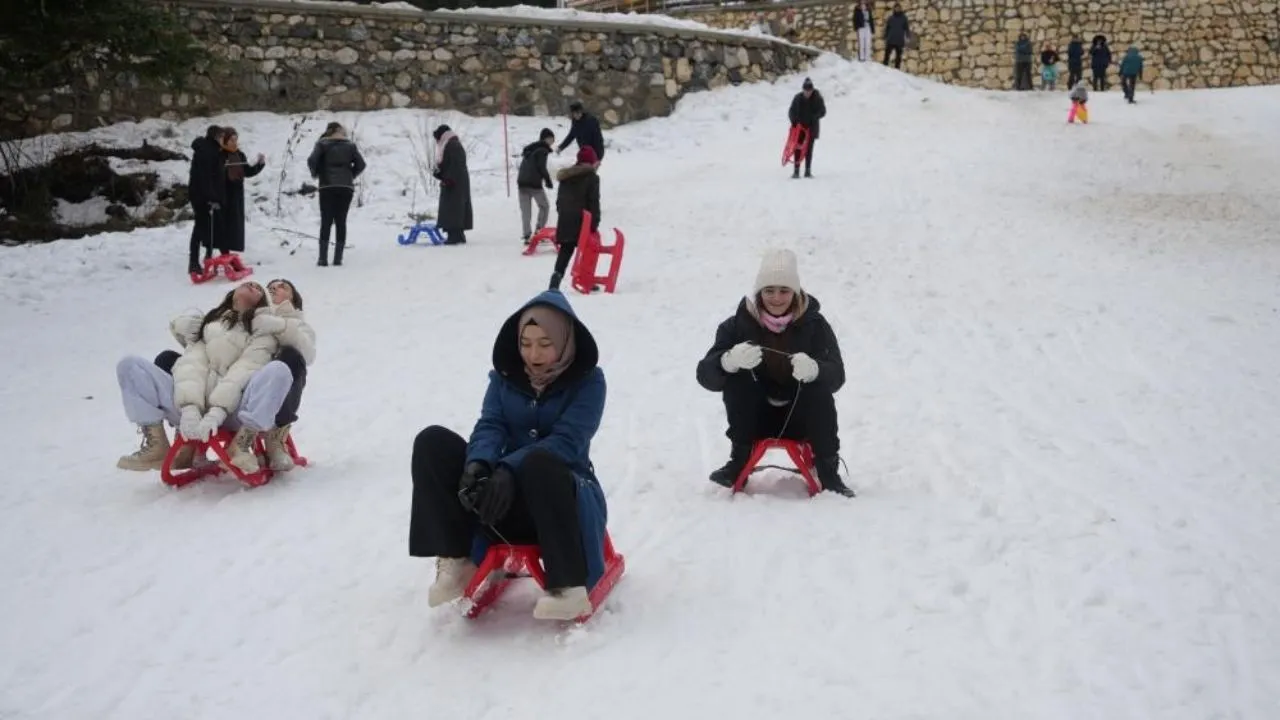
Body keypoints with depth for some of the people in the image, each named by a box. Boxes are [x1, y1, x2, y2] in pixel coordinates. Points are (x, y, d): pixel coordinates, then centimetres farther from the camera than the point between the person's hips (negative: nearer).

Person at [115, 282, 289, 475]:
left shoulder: (264, 324, 14)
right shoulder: (206, 322, 25)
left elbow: (247, 369, -3)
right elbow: (191, 363, 5)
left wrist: (217, 412, -20)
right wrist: (190, 408, -17)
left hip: (235, 412, -3)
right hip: (194, 409, 3)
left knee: (279, 371, -28)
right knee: (130, 365, -7)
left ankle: (240, 446, -29)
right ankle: (157, 447, -15)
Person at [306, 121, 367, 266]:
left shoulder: (322, 144, 2)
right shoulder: (350, 145, 8)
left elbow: (312, 161, -11)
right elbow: (361, 164, 3)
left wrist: (316, 174, 7)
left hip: (328, 187, -1)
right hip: (346, 188, 1)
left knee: (326, 222, 0)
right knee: (341, 222, 4)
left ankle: (323, 258, -5)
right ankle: (338, 258, -1)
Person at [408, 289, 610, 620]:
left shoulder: (587, 381, -5)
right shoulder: (505, 375, 8)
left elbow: (566, 441, -19)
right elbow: (489, 427, -6)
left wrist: (508, 471, -35)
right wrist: (478, 465, -30)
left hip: (565, 496, -4)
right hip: (509, 498, 5)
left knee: (539, 464, -40)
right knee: (433, 442, -15)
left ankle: (569, 586, -35)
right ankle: (456, 562, -20)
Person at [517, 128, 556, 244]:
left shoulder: (529, 149, 20)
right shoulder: (542, 150, -6)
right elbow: (541, 167, -14)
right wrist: (548, 180, -4)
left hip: (522, 182, 7)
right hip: (534, 183, -7)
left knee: (525, 210, 6)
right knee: (544, 206, 10)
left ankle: (526, 235, -1)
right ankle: (539, 230, 1)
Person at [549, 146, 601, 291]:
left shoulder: (565, 177, 13)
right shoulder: (592, 177, -7)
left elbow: (559, 199, 16)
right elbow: (594, 202, -11)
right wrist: (595, 223, -8)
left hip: (565, 221, 5)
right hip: (583, 221, -5)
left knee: (565, 252, 6)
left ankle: (555, 282, -8)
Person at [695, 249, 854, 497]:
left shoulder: (814, 324, -9)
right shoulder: (738, 325, -10)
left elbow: (836, 375, -20)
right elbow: (706, 375, -18)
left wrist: (813, 369, -44)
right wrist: (730, 361, -42)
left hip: (802, 417, 0)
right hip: (756, 418, 0)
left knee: (820, 389, -28)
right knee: (736, 379, -24)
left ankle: (828, 470, -13)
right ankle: (739, 462, -12)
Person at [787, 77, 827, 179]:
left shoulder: (817, 98, -5)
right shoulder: (798, 98, -3)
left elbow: (823, 112, -2)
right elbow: (791, 111, 3)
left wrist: (813, 117, -20)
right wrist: (794, 121, -15)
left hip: (811, 128, 0)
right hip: (799, 126, 0)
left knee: (808, 149, 3)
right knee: (798, 148, -5)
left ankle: (808, 171, 10)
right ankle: (796, 171, -4)